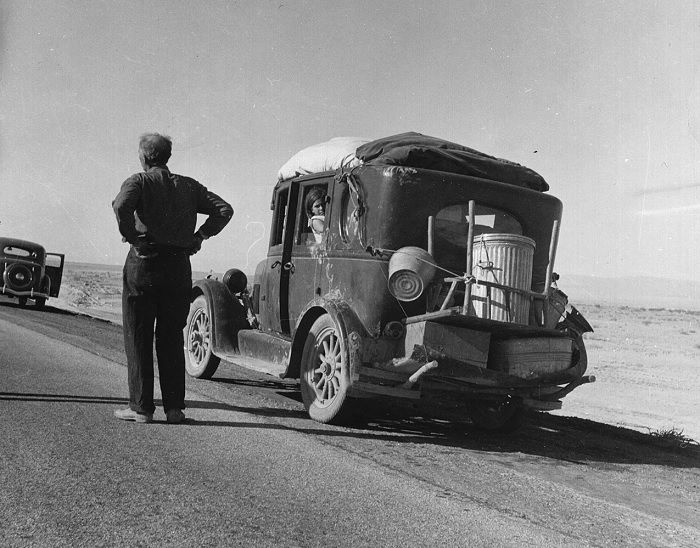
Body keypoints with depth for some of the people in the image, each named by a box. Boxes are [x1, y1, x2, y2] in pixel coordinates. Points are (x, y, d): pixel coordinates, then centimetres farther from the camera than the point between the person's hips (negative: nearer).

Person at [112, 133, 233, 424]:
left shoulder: (138, 181, -1)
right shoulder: (189, 185, 13)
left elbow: (121, 206, -22)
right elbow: (224, 209, 6)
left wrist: (130, 235, -9)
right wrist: (199, 236, 5)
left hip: (144, 264, -4)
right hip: (179, 267, 4)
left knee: (138, 337, 5)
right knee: (172, 338, 11)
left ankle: (141, 407, 5)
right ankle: (174, 407, 10)